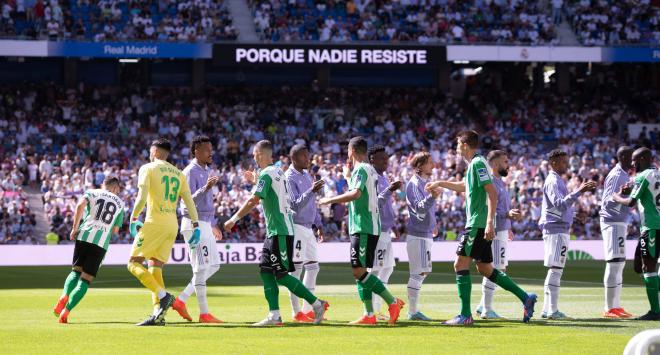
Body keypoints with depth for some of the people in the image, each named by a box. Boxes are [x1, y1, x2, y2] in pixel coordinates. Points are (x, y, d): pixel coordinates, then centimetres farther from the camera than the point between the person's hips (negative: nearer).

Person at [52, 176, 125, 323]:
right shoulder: (120, 203, 21)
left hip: (84, 235, 0)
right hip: (102, 242, 0)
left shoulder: (92, 193, 15)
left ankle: (64, 297, -12)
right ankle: (66, 311, -13)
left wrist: (75, 228, -2)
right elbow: (115, 230, 21)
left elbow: (81, 205, -6)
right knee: (85, 280, 2)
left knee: (76, 270, 17)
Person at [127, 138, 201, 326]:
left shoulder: (147, 169, 0)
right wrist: (196, 226, 11)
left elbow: (142, 198, -11)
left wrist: (133, 219, 0)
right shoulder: (179, 174, 17)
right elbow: (189, 201, 11)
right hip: (173, 225, 7)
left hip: (154, 222, -6)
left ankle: (163, 295, -21)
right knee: (155, 267, 9)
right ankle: (158, 314, 0)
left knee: (134, 263, -4)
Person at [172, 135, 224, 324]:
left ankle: (181, 300, 13)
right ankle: (204, 313, -3)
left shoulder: (207, 171, 17)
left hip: (205, 225, 10)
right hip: (194, 223, -10)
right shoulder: (190, 172, -13)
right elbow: (189, 201, -22)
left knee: (213, 265, 11)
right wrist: (206, 188, -36)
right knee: (201, 268, -7)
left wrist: (213, 225, 26)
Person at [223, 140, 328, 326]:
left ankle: (316, 303, -4)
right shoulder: (279, 172, 14)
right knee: (266, 270, 6)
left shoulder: (266, 174, -13)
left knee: (281, 275, -7)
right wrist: (255, 180, 33)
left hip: (279, 232, -9)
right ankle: (274, 315, 2)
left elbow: (254, 201, -20)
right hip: (275, 232, 9)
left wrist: (234, 219, -13)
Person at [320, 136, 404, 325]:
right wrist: (348, 175, 30)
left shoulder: (361, 169, -11)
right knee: (360, 272, 9)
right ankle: (369, 315, 7)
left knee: (359, 271, -13)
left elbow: (355, 193, -26)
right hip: (370, 228, 10)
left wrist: (330, 200, -18)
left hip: (363, 228, -10)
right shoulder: (371, 170, 19)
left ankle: (393, 302, -16)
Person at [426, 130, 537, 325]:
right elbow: (464, 186, 38)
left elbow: (492, 192, -21)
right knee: (485, 269, 12)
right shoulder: (474, 163, 18)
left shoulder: (478, 163, -12)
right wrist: (440, 183, 43)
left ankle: (465, 315, -10)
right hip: (479, 224, 10)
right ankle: (525, 298, 10)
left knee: (461, 264, -9)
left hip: (478, 224, -10)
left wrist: (490, 222, -27)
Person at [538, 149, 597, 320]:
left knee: (554, 270, 11)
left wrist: (575, 215, 22)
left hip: (560, 230, 10)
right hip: (556, 230, -10)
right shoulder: (553, 182, -12)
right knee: (556, 269, -10)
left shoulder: (557, 181, 19)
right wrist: (579, 191, -32)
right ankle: (553, 310, -12)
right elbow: (559, 204, -27)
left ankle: (547, 309, 14)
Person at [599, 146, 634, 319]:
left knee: (619, 265, 12)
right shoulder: (616, 176, -14)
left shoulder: (624, 175, 16)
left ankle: (616, 306, 16)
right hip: (613, 223, -10)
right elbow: (608, 202, -23)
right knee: (614, 264, -10)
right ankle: (610, 308, -10)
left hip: (619, 223, 10)